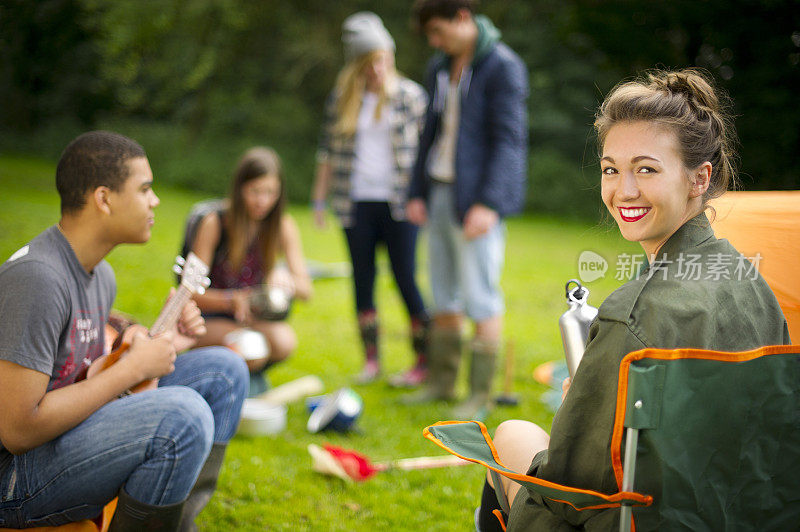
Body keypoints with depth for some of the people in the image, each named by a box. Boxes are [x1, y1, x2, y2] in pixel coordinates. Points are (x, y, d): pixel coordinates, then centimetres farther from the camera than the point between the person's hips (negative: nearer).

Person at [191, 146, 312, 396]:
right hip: (211, 321, -3)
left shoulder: (283, 226, 0)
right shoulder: (214, 224, -10)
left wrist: (289, 282, -29)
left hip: (256, 320, 3)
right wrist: (232, 301, -32)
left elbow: (306, 290, -4)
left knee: (284, 340, -30)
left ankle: (252, 376, 3)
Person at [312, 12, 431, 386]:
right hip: (356, 204, 3)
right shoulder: (341, 99, 7)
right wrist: (319, 199, 11)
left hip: (398, 203, -3)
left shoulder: (410, 95, 0)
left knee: (406, 280, -4)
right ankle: (371, 360, 17)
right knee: (363, 281, 7)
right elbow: (328, 150, 13)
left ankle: (424, 361, 6)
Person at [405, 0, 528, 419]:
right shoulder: (440, 69, 14)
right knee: (444, 295, 12)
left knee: (480, 298, -5)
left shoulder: (503, 68, -10)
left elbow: (509, 140, -15)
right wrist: (417, 192, 14)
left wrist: (488, 203, -22)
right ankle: (442, 381, 23)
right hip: (440, 194, 8)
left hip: (477, 200, -7)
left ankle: (480, 395, 3)